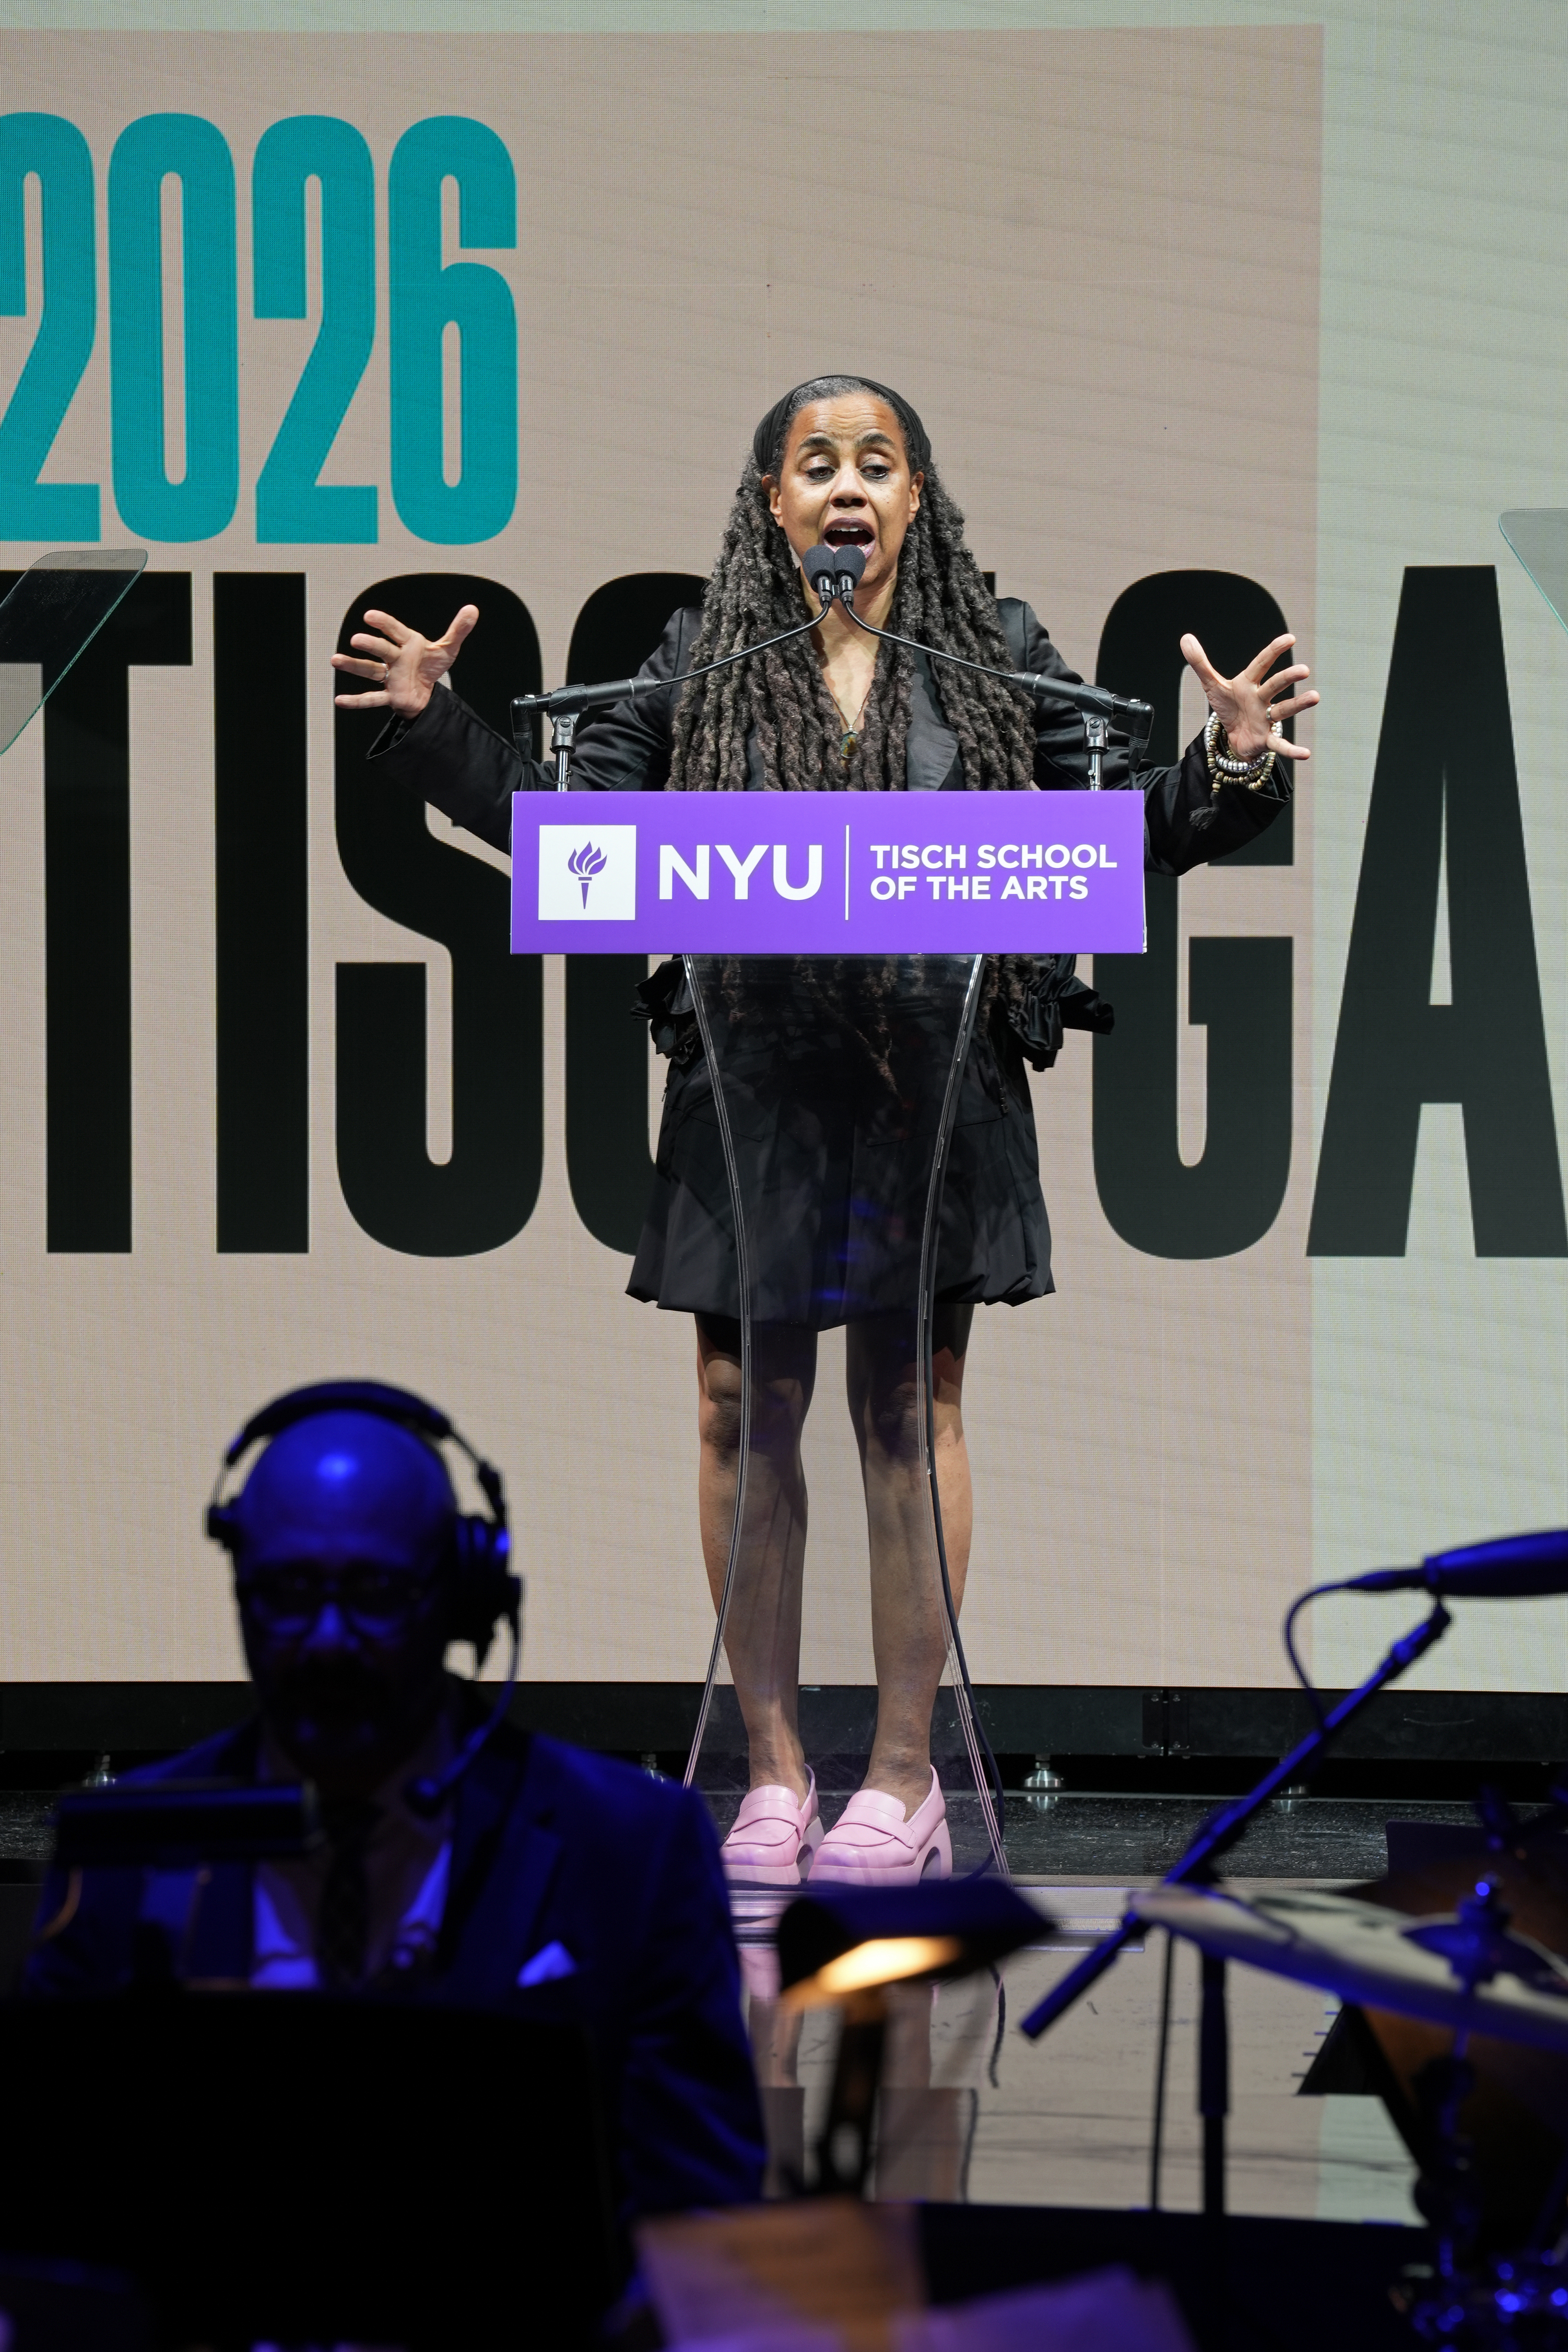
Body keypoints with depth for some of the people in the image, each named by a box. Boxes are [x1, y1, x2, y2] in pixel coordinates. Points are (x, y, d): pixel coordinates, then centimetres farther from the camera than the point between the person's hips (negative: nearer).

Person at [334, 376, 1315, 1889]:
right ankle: (772, 1774, 11)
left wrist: (1228, 767, -10)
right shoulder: (704, 665, 7)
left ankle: (904, 1778, 9)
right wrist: (431, 724, 0)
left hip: (933, 1075, -1)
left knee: (910, 1407, 2)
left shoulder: (995, 657, 6)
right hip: (750, 1080, 1)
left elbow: (1129, 831, 7)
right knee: (748, 1410, 2)